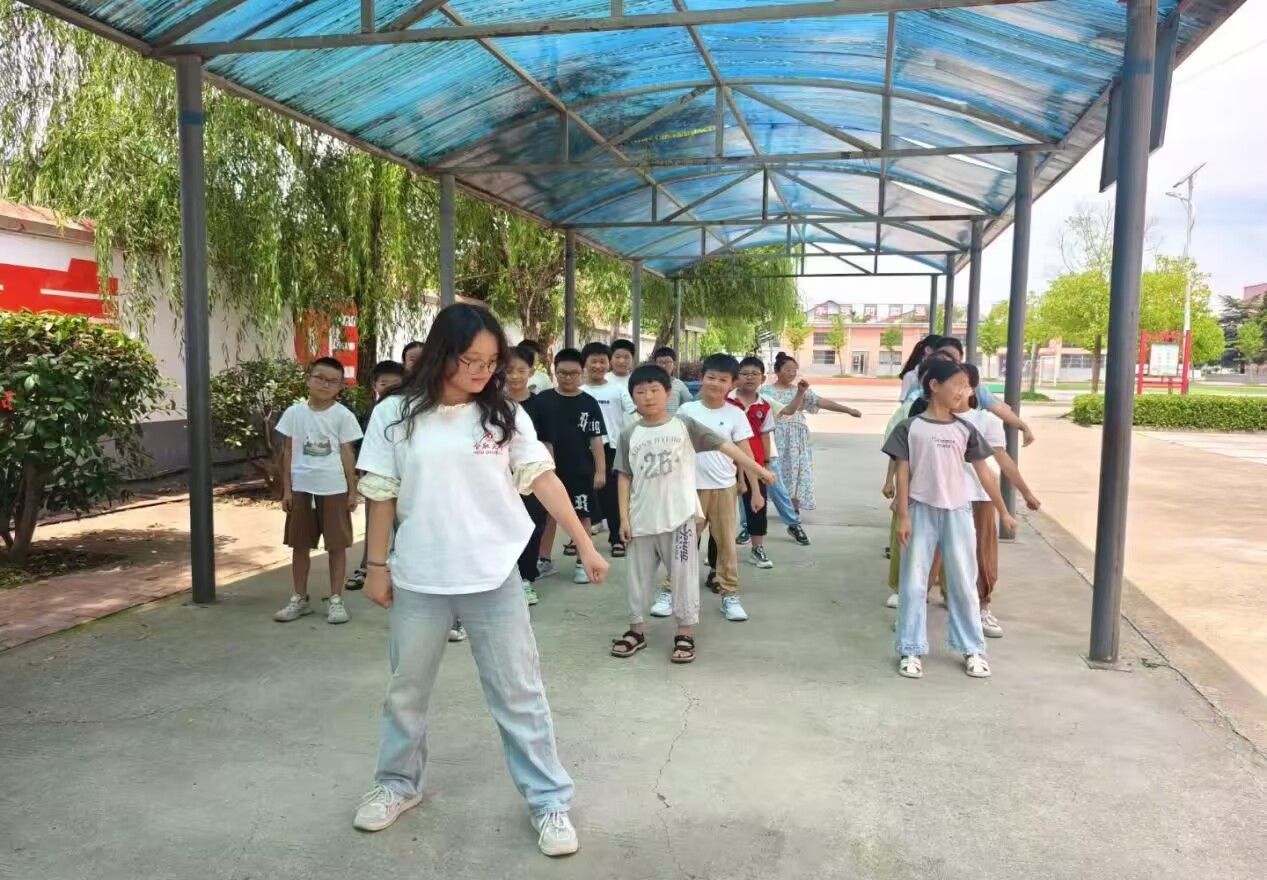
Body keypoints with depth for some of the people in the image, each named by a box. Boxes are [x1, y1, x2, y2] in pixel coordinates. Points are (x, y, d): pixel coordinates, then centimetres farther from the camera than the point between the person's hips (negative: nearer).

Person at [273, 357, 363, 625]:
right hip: (302, 488, 2)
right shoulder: (294, 413, 2)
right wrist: (286, 489, 3)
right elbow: (288, 452, 6)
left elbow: (347, 454, 0)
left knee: (336, 545, 4)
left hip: (333, 489, -2)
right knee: (300, 544, 11)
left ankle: (335, 599, 14)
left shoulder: (343, 415, -3)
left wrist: (352, 491, -2)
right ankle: (300, 598, 23)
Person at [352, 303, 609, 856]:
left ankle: (549, 800, 18)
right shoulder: (396, 414, -3)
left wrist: (585, 544, -9)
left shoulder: (505, 415, -3)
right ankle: (398, 783, 40)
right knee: (407, 689, 18)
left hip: (493, 578, -1)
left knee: (519, 693, 6)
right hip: (418, 580, 1)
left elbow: (543, 479, -5)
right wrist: (378, 565, 2)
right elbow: (382, 495, 2)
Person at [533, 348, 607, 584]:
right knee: (548, 514, 12)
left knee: (582, 515, 6)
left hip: (582, 471, -1)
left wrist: (600, 470, -6)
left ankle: (582, 563, 16)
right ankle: (545, 560, 24)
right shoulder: (543, 400, -2)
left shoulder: (589, 404, -3)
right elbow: (534, 435, 2)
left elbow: (596, 439, -2)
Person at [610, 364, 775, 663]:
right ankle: (636, 629, 26)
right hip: (642, 518, 2)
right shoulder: (629, 434, 1)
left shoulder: (683, 424, -4)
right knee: (639, 575, 12)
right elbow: (625, 477, 3)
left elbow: (723, 445, -4)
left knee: (684, 574, 3)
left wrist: (757, 469, -6)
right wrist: (624, 516, -2)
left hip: (679, 516, -2)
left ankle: (685, 633, 15)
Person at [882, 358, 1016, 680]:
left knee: (964, 582, 10)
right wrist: (903, 516, -8)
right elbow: (903, 473, -4)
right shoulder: (910, 427, -4)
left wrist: (1003, 512, 12)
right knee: (914, 582, 4)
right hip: (921, 511, -2)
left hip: (958, 511, 3)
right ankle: (911, 650, 14)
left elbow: (983, 472, 10)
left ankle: (972, 649, 22)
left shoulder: (965, 430, 5)